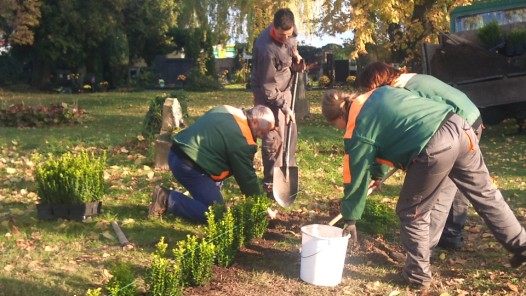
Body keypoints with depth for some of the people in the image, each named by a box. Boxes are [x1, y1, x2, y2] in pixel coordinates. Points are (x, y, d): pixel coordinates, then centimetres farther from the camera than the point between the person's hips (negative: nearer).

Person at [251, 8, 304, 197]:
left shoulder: (289, 32, -11)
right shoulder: (266, 50, -33)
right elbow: (268, 87, -26)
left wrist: (296, 57, -4)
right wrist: (284, 107, -22)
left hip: (285, 88, 8)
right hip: (269, 94, -8)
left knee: (291, 133, 14)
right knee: (274, 138, -10)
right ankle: (270, 183, 1)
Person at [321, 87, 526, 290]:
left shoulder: (358, 130, 1)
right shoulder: (379, 93, 22)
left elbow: (356, 177, 9)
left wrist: (350, 218, 22)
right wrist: (377, 173, 43)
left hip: (435, 149, -8)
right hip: (459, 127, 8)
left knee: (411, 213, 13)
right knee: (485, 193, 24)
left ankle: (417, 275, 25)